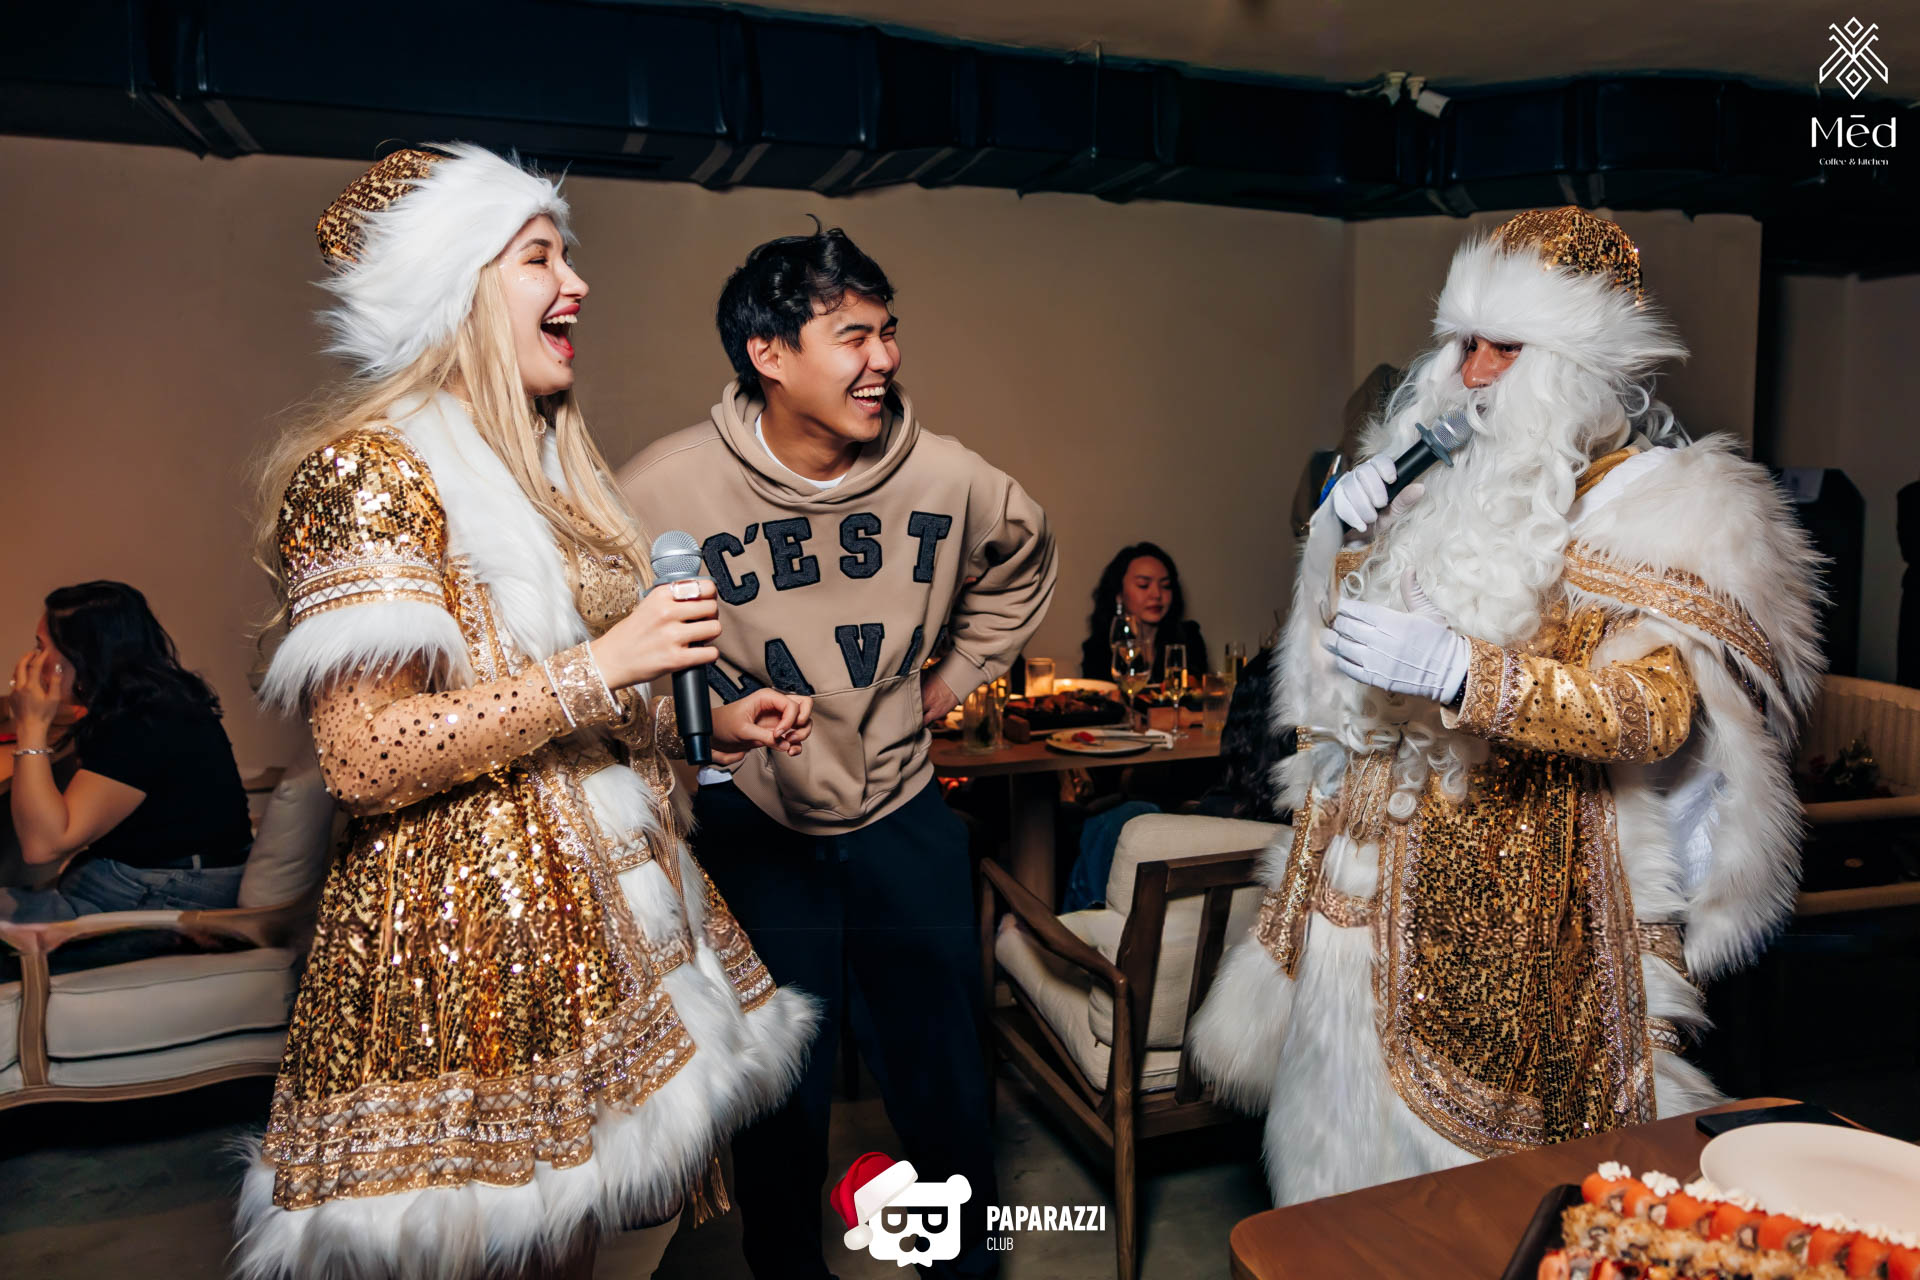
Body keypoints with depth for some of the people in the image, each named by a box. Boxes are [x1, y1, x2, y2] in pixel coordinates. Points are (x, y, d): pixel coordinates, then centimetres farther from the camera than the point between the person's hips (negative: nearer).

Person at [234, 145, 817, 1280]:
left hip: (604, 911, 8)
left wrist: (710, 724, 11)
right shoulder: (370, 470, -11)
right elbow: (365, 760, -20)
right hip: (475, 934, -8)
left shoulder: (546, 475, 16)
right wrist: (600, 668, -21)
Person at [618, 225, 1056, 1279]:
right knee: (780, 1098, 12)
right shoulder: (662, 491, -16)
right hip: (754, 826, -2)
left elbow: (1024, 562, 14)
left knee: (945, 1087, 15)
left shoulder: (945, 477, -8)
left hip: (906, 820, 3)